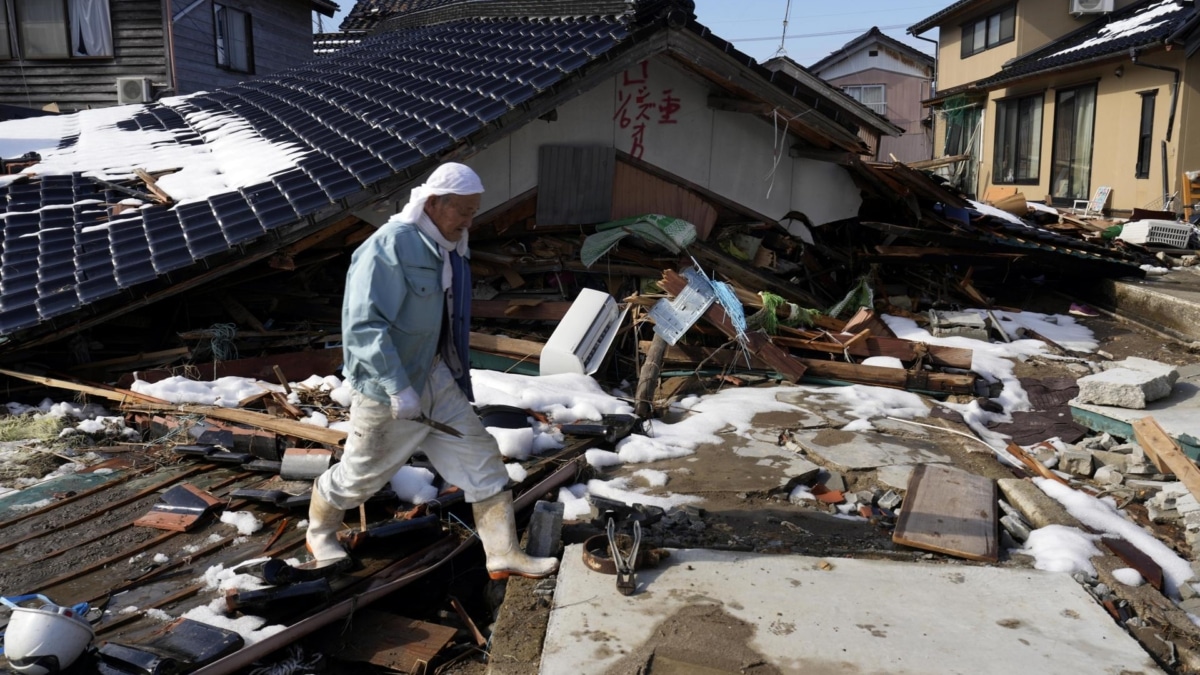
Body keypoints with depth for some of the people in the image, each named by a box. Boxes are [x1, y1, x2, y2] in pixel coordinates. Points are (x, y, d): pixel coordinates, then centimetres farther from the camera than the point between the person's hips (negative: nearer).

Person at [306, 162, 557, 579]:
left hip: (435, 377, 8)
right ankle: (320, 531, 40)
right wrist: (399, 389, -31)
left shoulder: (448, 249, 5)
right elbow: (364, 325, -28)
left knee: (480, 455, 3)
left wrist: (454, 372, 21)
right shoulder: (389, 247, -22)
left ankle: (503, 553, 11)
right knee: (362, 472, 11)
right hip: (387, 390, -8)